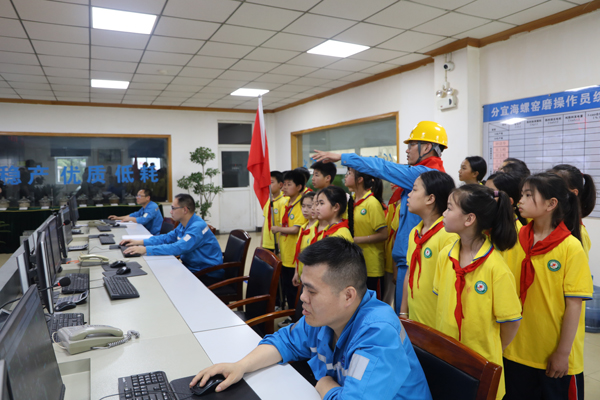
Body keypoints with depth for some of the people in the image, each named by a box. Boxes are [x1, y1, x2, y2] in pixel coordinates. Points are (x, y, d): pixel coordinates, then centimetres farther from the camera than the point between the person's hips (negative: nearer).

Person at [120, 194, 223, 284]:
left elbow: (178, 248, -32)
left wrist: (146, 250, -32)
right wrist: (140, 242, 3)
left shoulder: (198, 227, -24)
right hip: (191, 268, 9)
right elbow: (167, 238, 15)